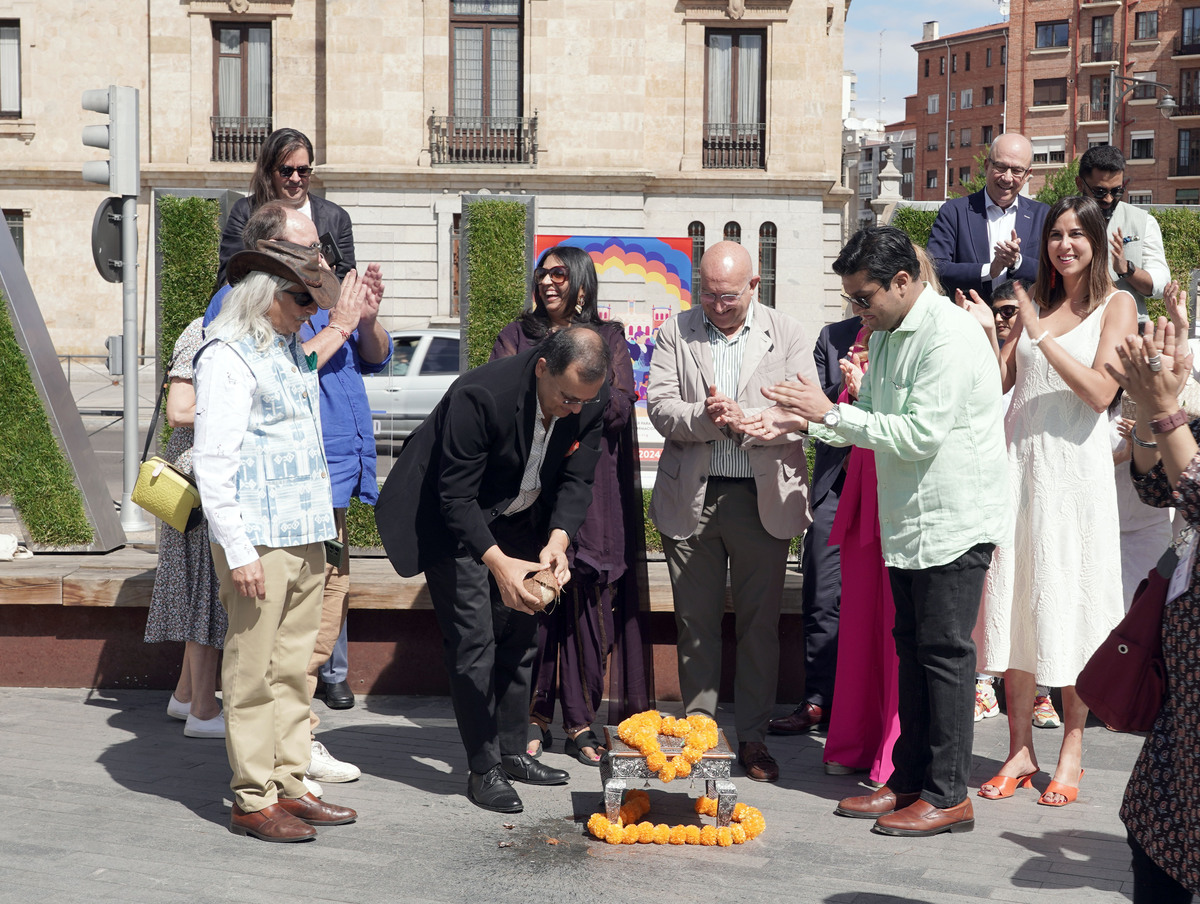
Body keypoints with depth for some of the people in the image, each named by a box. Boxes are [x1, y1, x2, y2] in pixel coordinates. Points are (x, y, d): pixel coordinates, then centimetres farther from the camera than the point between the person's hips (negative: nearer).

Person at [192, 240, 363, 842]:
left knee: (292, 669, 12)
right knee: (252, 673, -2)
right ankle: (252, 800, 6)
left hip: (307, 537, 9)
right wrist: (237, 551, -19)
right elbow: (213, 462, -16)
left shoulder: (292, 348, 15)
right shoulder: (228, 357, -10)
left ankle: (289, 785, 21)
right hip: (258, 541, -9)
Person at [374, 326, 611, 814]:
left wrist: (557, 541, -24)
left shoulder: (591, 401, -17)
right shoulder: (480, 395, -35)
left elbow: (576, 480, -7)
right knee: (472, 639, -9)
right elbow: (456, 498, -30)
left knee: (521, 632, 9)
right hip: (451, 520, -6)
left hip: (517, 520, 6)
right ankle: (484, 768, 0)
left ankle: (512, 751, 22)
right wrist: (499, 564, -37)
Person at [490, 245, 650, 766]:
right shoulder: (516, 336, 15)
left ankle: (580, 722, 6)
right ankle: (535, 716, 6)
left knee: (587, 599, -2)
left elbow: (621, 406, 0)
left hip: (591, 483, 0)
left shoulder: (608, 339, 13)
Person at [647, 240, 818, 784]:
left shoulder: (787, 335, 5)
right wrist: (707, 418, -21)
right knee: (695, 621, 8)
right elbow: (660, 408, -3)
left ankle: (753, 737, 16)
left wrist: (744, 418, -19)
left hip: (763, 498, -1)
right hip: (690, 498, 1)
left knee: (760, 621, 5)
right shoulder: (676, 333, 7)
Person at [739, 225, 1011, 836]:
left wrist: (831, 412, -20)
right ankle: (910, 779, 24)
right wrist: (803, 421, 2)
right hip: (907, 521, 9)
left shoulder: (950, 335, -19)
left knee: (944, 651, -3)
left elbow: (920, 434, -24)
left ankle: (948, 795, 7)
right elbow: (873, 418, 17)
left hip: (953, 521, -9)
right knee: (912, 649, 14)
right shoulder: (885, 336, 11)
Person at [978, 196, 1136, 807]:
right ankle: (1020, 750, 11)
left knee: (1069, 603, 0)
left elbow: (1101, 392, -10)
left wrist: (1043, 336, -14)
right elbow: (1000, 381, 12)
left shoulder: (1115, 305, 2)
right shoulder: (1034, 302, 15)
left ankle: (1071, 753, 11)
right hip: (1018, 459, 4)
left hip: (1073, 465, -4)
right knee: (1015, 600, 3)